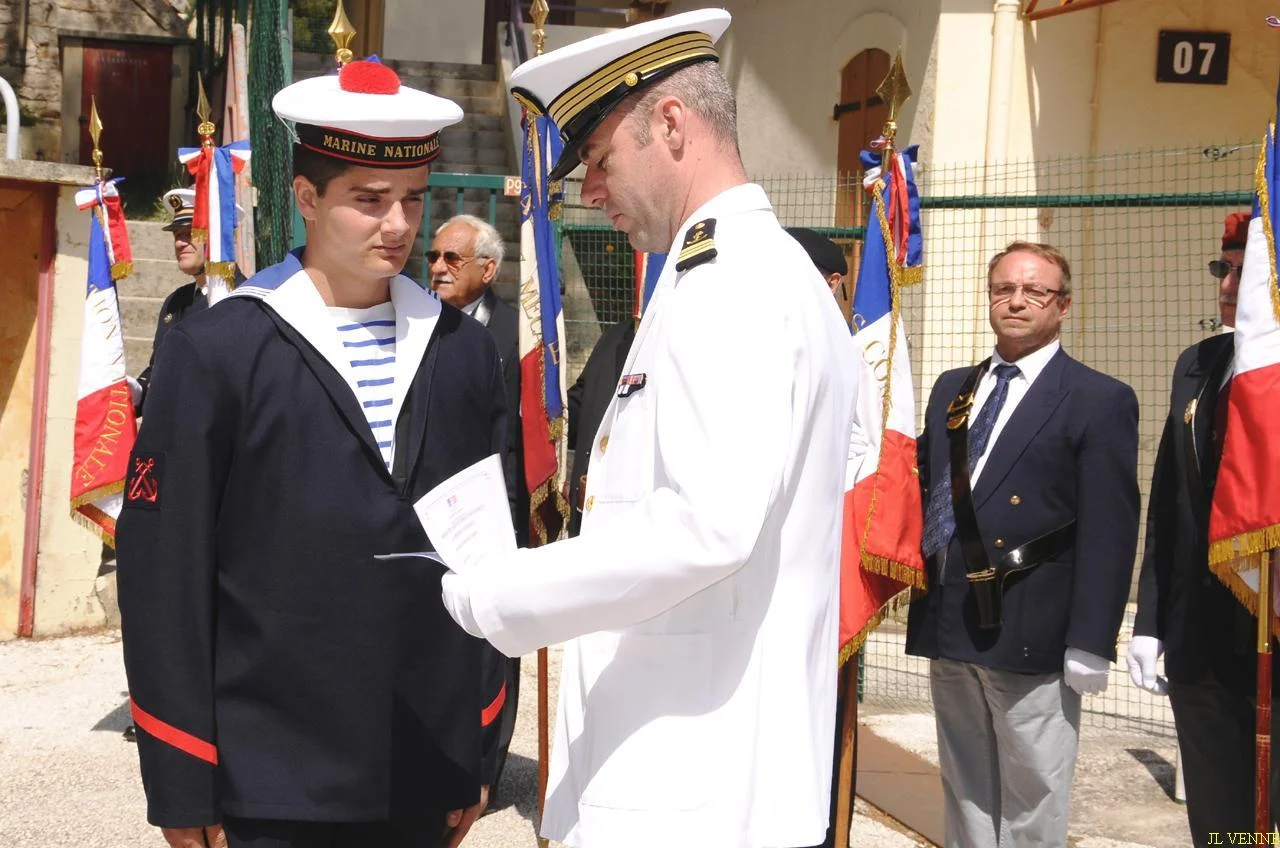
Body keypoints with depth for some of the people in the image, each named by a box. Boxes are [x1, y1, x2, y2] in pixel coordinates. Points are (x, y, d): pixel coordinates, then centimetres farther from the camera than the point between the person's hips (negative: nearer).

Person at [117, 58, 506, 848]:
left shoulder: (465, 352, 5)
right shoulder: (216, 352, -6)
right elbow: (165, 574, -6)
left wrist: (480, 752, 9)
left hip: (424, 782, 4)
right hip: (269, 783, -3)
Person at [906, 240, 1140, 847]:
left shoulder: (1100, 401, -5)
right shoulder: (951, 389, 15)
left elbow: (1108, 534, -10)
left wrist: (1089, 645, -15)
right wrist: (922, 596, 5)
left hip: (1032, 635, -6)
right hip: (947, 627, 6)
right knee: (965, 797, 16)